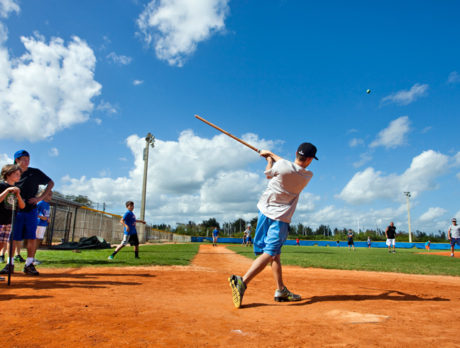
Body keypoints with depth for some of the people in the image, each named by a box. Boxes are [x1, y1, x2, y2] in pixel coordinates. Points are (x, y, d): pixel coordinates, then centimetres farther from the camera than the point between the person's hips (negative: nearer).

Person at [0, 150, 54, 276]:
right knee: (12, 237, 4)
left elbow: (51, 183, 7)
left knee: (31, 238, -3)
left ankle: (29, 265, 8)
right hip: (15, 210, 1)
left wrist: (40, 197, -2)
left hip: (31, 210, -1)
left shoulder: (35, 172, 4)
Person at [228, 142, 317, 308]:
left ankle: (281, 290, 21)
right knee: (269, 253, -7)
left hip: (264, 210, 4)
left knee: (275, 253, 14)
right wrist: (271, 154, 19)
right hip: (280, 217, -4)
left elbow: (268, 174, 11)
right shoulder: (308, 176, -5)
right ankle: (242, 281, -25)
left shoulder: (280, 165, -10)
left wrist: (269, 157, 27)